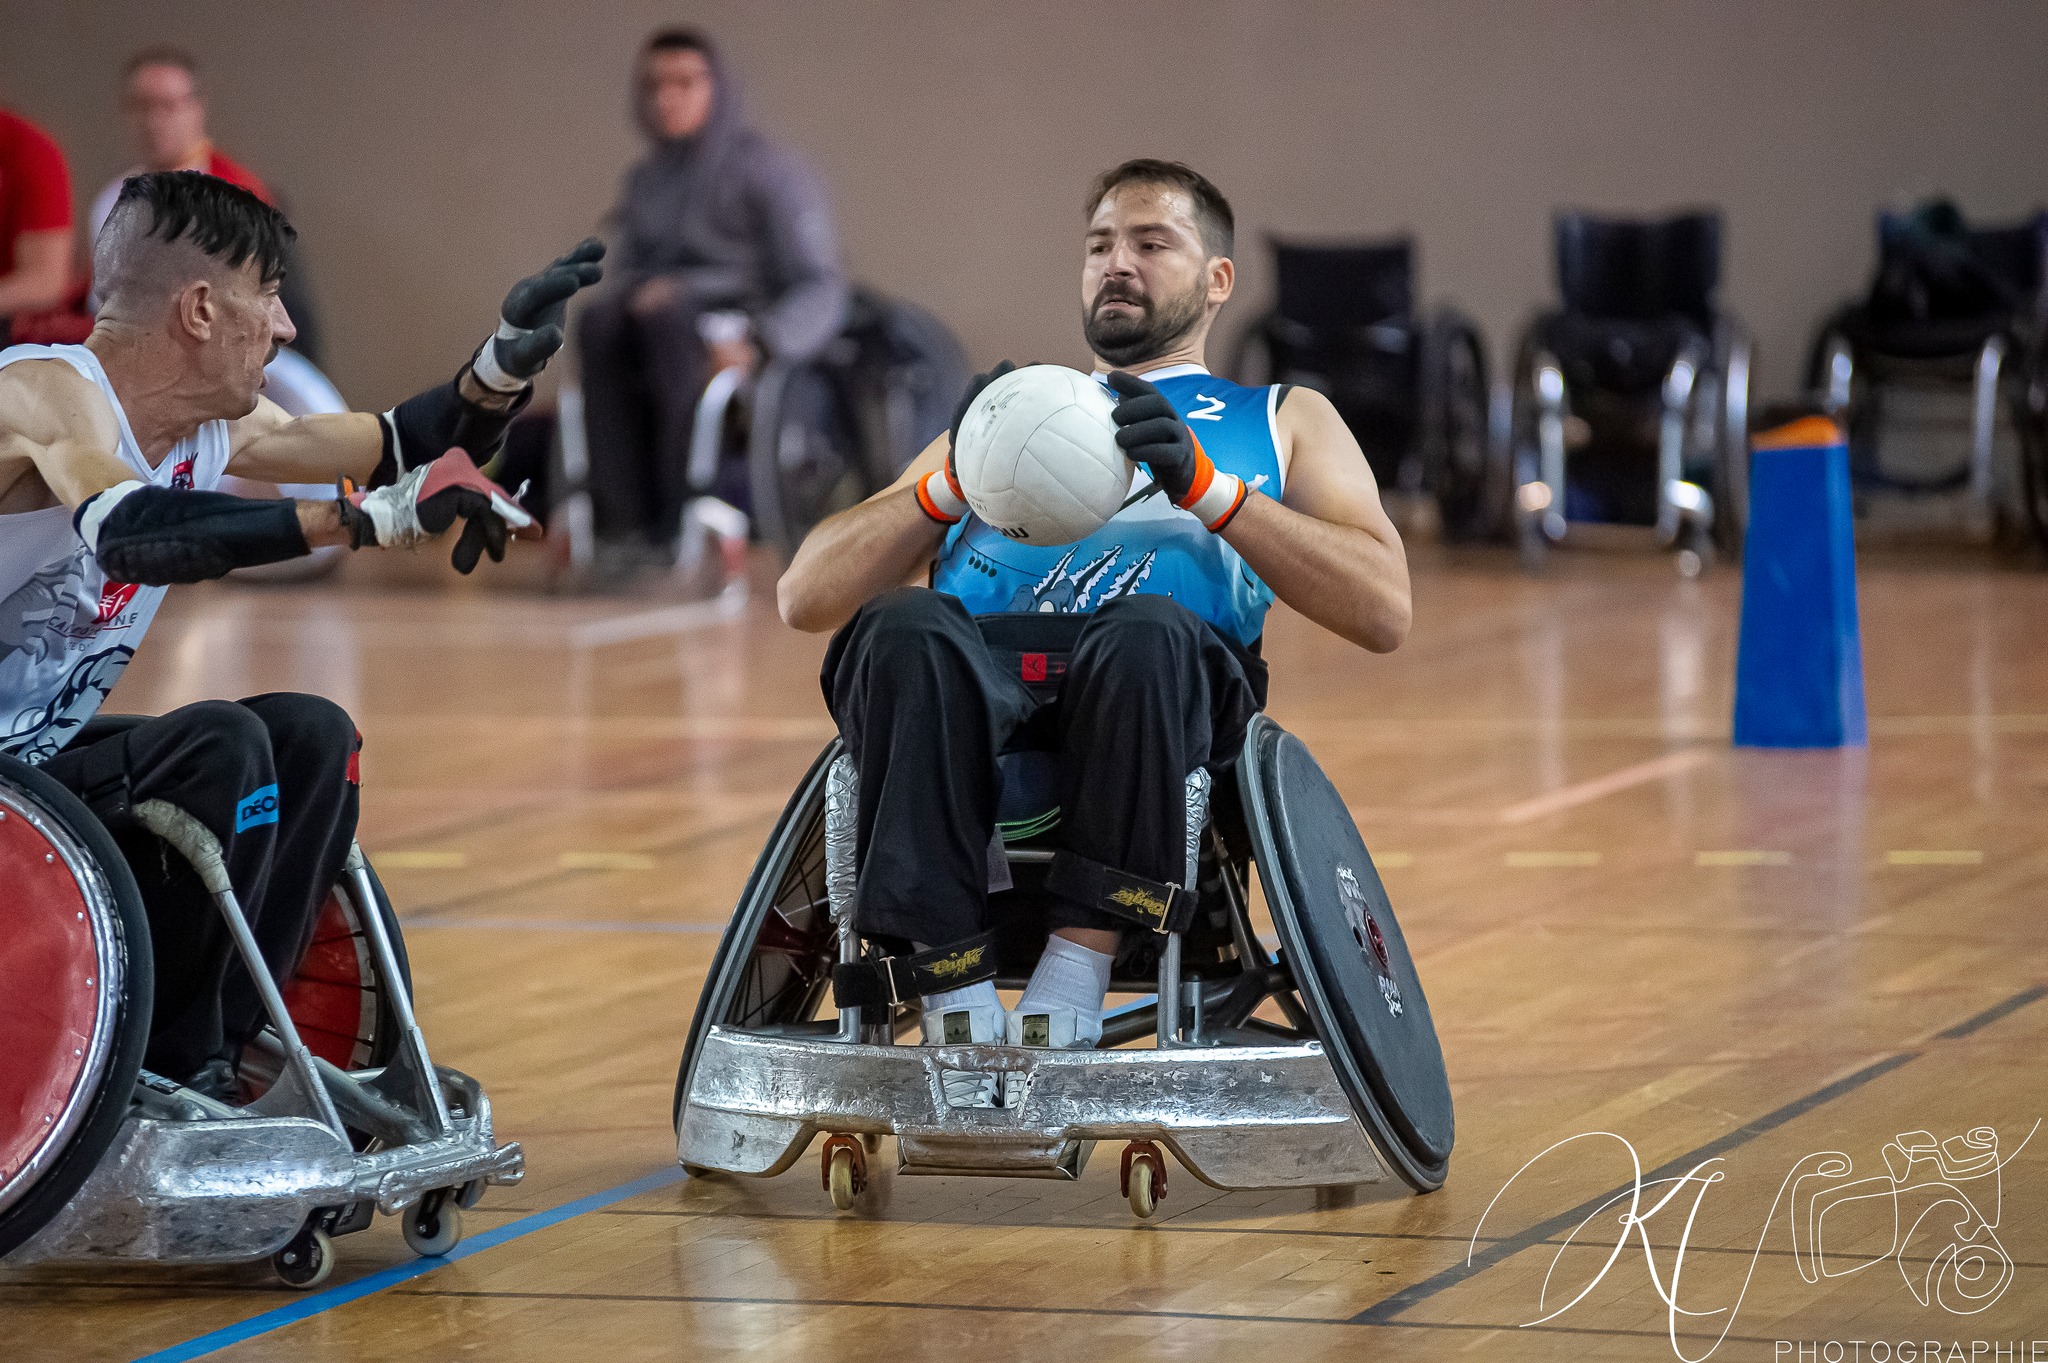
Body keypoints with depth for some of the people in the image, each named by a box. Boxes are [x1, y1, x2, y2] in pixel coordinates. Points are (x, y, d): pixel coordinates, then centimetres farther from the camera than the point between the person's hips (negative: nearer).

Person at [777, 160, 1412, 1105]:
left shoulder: (1284, 420, 31)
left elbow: (1384, 613, 10)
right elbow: (804, 599, 24)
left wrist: (1207, 488, 0)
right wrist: (950, 484, 6)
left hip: (1164, 699, -2)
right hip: (972, 681, 2)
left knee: (1146, 632, -39)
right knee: (905, 632, -36)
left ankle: (1074, 981, -36)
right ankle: (958, 1017, -39)